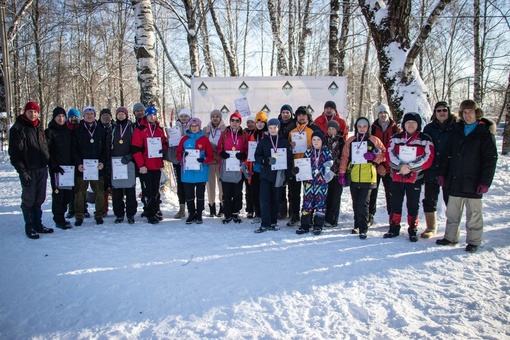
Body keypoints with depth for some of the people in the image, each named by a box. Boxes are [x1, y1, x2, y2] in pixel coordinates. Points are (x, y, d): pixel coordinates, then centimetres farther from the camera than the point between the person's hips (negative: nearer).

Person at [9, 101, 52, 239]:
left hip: (42, 169, 6)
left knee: (39, 199, 13)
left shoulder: (39, 127, 14)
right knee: (28, 200, 2)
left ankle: (38, 225, 23)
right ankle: (29, 228, 12)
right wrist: (22, 171, -16)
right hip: (28, 170, -6)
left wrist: (48, 163, 13)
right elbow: (14, 153, -11)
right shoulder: (17, 129, -6)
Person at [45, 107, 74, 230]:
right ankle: (59, 220, 5)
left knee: (69, 192, 5)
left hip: (69, 167, 5)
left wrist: (73, 164, 5)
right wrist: (54, 165, -13)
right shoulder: (49, 132, 0)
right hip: (56, 168, -5)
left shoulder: (69, 131, 14)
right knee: (58, 193, -3)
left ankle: (60, 216, 20)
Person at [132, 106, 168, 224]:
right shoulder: (140, 130, -5)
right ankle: (149, 215, 5)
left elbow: (164, 143, 23)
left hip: (157, 165, 5)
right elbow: (135, 149, -10)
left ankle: (155, 210, 22)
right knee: (147, 191, -2)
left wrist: (164, 149, -2)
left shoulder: (160, 130, 12)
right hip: (145, 167, -5)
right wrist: (141, 165, -14)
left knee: (155, 190, 12)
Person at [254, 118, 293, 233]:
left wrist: (288, 176, -4)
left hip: (279, 175, 0)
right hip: (265, 174, 0)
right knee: (264, 199, -7)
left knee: (276, 200, 6)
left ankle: (273, 222, 19)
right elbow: (257, 157, 3)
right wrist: (266, 160, -18)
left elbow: (289, 160, 3)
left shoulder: (285, 142, 5)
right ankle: (265, 224, -2)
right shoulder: (263, 142, 7)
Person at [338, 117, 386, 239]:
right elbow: (344, 158, 10)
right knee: (356, 204, 11)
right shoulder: (350, 141, 11)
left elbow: (384, 154, 9)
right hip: (353, 178, 3)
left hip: (367, 178, -3)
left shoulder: (374, 141, 5)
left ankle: (363, 229, -1)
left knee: (363, 204, -8)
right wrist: (342, 173, 5)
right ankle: (357, 225, 27)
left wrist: (374, 156, -10)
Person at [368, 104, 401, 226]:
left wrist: (385, 166, -9)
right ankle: (370, 216, 15)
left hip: (390, 168, 0)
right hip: (374, 167, 0)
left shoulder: (396, 129, 4)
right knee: (372, 192, 5)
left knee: (391, 193, 7)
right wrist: (378, 165, -11)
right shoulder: (372, 128, 3)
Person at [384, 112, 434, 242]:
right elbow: (389, 154, -3)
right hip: (396, 177, 3)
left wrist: (410, 167, -17)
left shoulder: (425, 139, 0)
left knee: (413, 205, 5)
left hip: (415, 178, -2)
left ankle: (413, 230, 18)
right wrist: (400, 166, -18)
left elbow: (428, 159, -8)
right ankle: (394, 228, 23)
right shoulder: (396, 138, 7)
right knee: (395, 203, 11)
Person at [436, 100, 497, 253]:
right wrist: (442, 173, 6)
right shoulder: (457, 130, 9)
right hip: (454, 181, 5)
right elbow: (447, 154, 12)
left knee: (473, 214, 7)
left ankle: (473, 241, 20)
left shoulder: (485, 133, -5)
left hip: (473, 183, -4)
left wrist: (485, 181, -15)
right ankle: (450, 237, 26)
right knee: (452, 212, 13)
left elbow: (490, 159, -9)